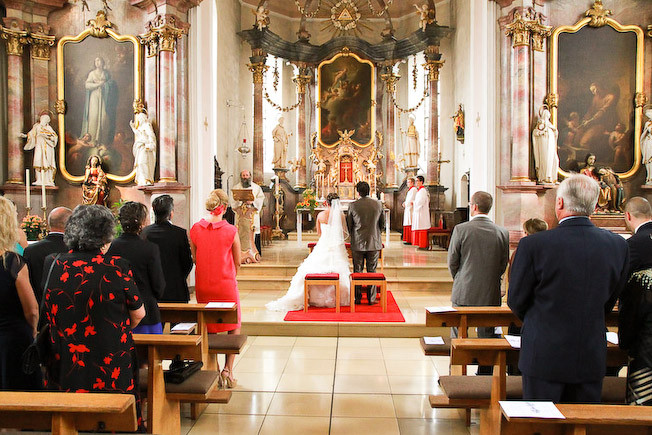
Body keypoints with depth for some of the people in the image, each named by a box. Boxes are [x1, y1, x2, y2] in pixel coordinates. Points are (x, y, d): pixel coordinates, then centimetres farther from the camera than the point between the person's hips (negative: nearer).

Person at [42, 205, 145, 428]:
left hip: (63, 368, 4)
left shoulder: (54, 265, -3)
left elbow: (46, 314, 9)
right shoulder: (117, 267, -14)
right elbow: (138, 313, -5)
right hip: (112, 369, -4)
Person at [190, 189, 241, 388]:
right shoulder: (231, 231, -13)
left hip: (202, 286, 3)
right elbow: (237, 263, -1)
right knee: (234, 327, 15)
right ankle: (228, 369, 7)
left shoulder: (195, 229, -5)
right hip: (226, 286, -3)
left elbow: (195, 260, 6)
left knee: (209, 328, 17)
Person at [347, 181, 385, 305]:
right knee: (372, 271, 8)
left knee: (357, 271, 8)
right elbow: (382, 223, 7)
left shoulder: (353, 205, -7)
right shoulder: (378, 204, -2)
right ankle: (371, 298, 11)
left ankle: (357, 298, 13)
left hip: (357, 243, -1)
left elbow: (348, 225, 1)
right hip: (374, 243, 1)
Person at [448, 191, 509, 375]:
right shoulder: (503, 232, -2)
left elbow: (452, 261, -4)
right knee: (487, 336, 13)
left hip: (464, 293, -2)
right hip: (490, 294, 2)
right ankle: (485, 375, 22)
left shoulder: (460, 229, -11)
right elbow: (503, 264, 5)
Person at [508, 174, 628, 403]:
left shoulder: (533, 244, -17)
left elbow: (516, 301, -6)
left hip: (544, 357, -3)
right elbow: (609, 302, 8)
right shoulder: (618, 245, -4)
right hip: (592, 358, 4)